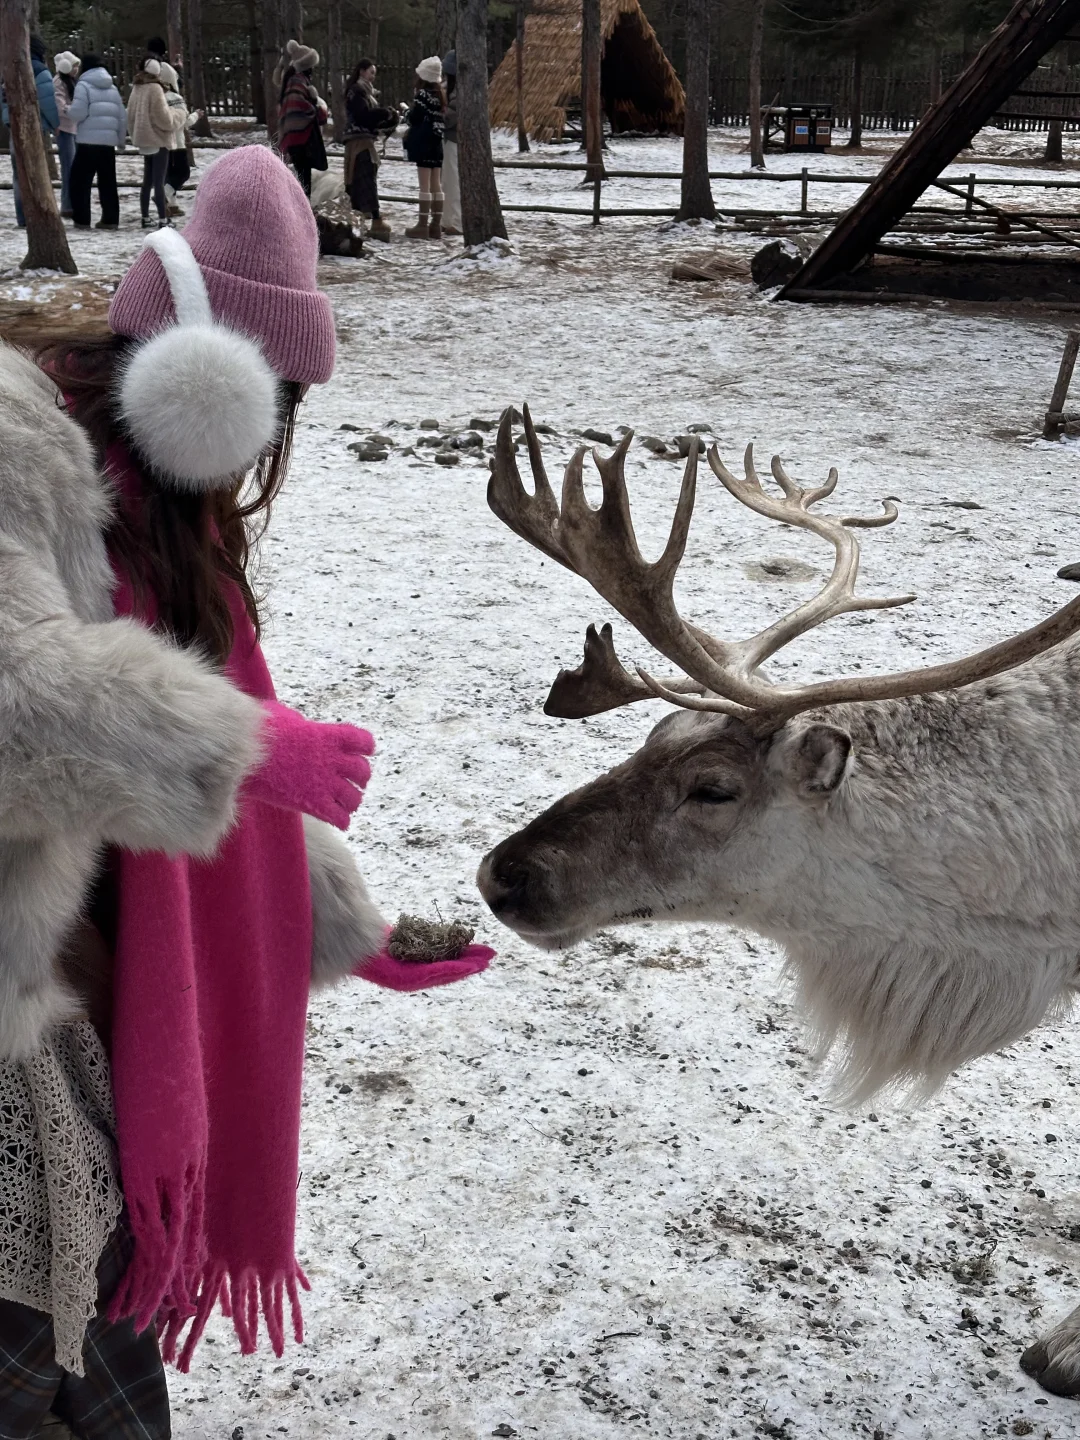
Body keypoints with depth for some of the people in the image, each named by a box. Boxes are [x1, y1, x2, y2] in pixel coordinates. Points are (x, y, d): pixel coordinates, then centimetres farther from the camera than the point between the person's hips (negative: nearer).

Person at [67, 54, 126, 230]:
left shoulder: (84, 85, -4)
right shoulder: (112, 88, 16)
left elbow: (78, 113, -13)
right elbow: (122, 117, 14)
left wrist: (69, 109, 9)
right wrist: (121, 140, 21)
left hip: (88, 142, -6)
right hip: (108, 142, 6)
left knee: (79, 181, 2)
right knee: (108, 182, 11)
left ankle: (81, 220, -2)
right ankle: (110, 219, 8)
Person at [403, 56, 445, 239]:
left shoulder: (422, 94, -11)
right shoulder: (439, 95, 11)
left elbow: (413, 119, -12)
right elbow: (439, 121, 13)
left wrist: (408, 111, 10)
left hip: (424, 144, -8)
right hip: (437, 144, 8)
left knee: (425, 186, -7)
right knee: (436, 186, 7)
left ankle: (423, 225, -7)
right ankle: (436, 225, 9)